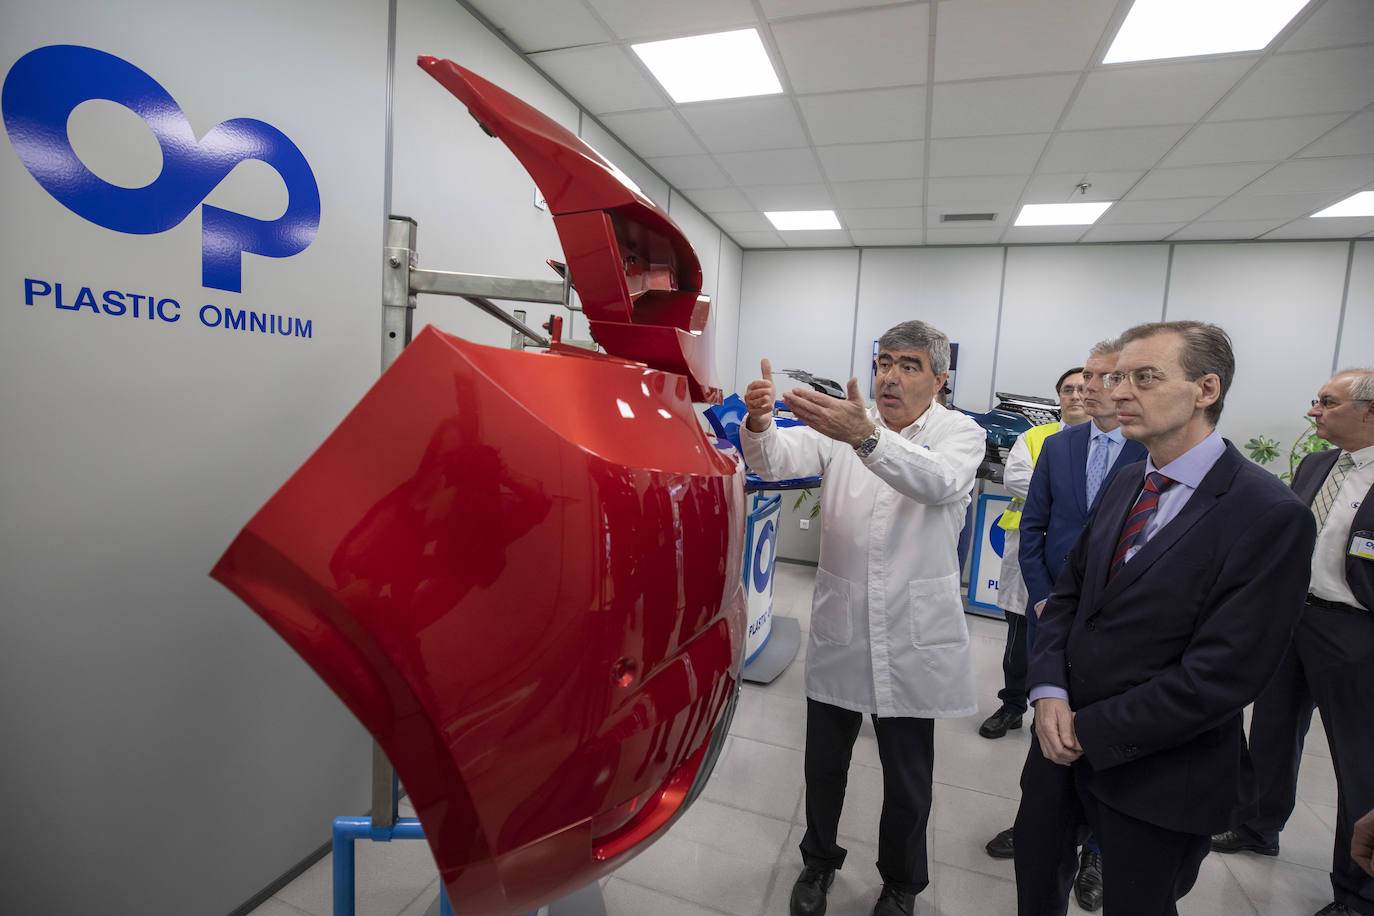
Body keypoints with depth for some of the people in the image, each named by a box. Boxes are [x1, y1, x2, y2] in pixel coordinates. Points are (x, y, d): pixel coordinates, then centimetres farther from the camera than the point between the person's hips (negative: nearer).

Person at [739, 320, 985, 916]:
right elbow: (779, 460, -15)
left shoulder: (960, 433, -3)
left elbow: (939, 482, -27)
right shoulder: (843, 423, 2)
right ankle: (818, 861, 45)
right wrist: (759, 425, -39)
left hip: (912, 637, -1)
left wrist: (866, 438, -45)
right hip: (839, 630, 2)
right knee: (824, 765, 17)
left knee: (907, 778, 16)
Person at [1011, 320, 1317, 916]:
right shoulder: (1124, 484, 3)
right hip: (1064, 739, 6)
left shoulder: (1271, 516, -18)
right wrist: (1049, 691, -8)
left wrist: (1094, 733, -17)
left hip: (1157, 773, -5)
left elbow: (1223, 673, -21)